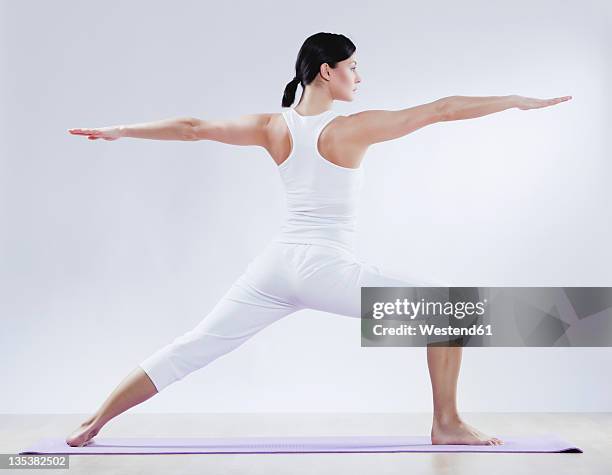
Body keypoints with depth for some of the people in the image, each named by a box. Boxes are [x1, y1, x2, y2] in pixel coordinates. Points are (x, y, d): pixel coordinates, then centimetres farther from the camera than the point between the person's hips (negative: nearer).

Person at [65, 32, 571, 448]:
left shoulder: (273, 126, 5)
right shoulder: (353, 129, -9)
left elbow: (192, 127, 9)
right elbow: (441, 110, -6)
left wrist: (120, 130, 21)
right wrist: (520, 100, 3)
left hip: (277, 264, 6)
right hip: (328, 267, -6)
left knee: (192, 348, 14)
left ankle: (94, 422, 20)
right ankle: (447, 424, 9)